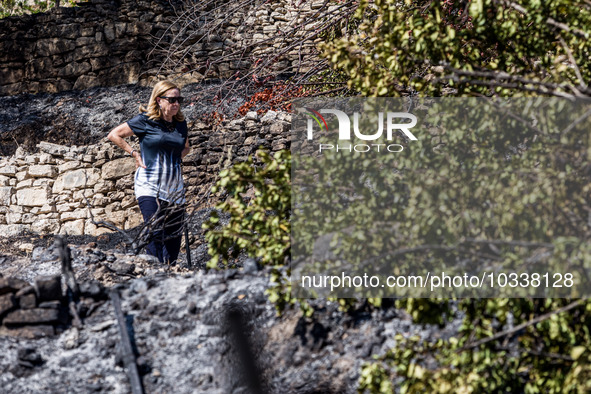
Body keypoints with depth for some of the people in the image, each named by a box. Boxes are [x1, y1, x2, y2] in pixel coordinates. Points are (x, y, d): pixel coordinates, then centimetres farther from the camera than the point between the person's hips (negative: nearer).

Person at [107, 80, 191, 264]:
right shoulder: (145, 120, -4)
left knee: (174, 241, 5)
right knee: (155, 235, -19)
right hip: (150, 186, -5)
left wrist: (174, 158, 10)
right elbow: (114, 135, 4)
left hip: (174, 188, 6)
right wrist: (135, 154, -2)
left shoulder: (181, 123, 11)